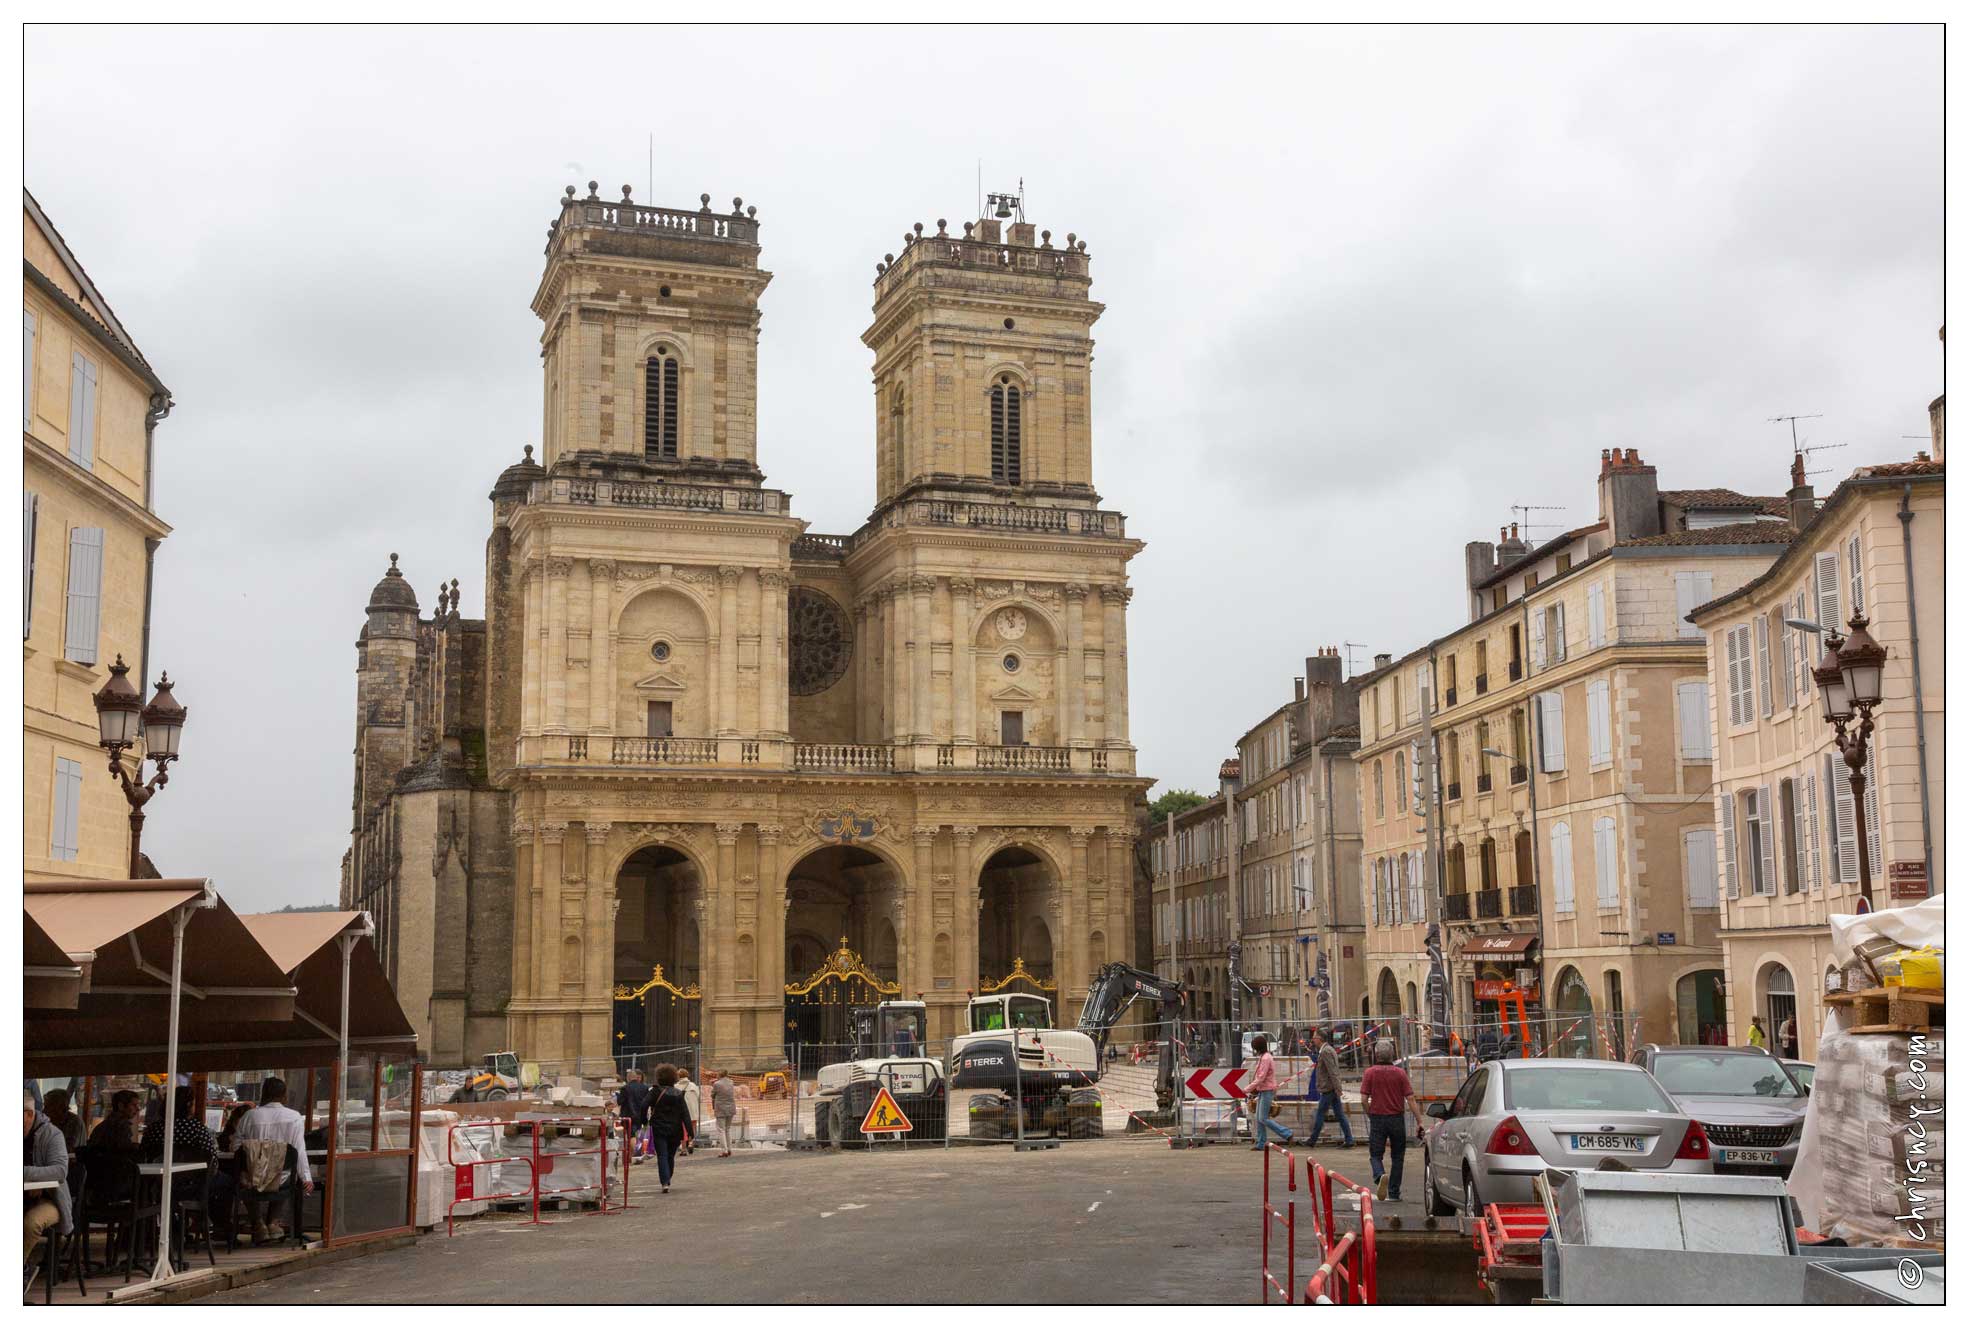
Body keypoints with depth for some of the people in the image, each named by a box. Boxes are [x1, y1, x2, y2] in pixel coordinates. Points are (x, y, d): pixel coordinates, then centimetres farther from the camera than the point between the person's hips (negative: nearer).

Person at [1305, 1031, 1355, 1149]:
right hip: (1333, 1089, 10)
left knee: (1320, 1114, 0)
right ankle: (1348, 1140, 6)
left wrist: (1337, 1088, -22)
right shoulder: (1328, 1049, 16)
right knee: (1340, 1115, 7)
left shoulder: (1325, 1051, -16)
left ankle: (1313, 1140, 8)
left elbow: (1332, 1071, -21)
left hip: (1328, 1089, -9)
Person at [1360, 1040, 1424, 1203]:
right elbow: (1410, 1099, -6)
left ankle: (1380, 1176, -24)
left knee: (1375, 1154, 6)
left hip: (1377, 1118, -1)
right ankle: (1394, 1193, 15)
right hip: (1397, 1119, 1)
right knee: (1397, 1156, 14)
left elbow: (1364, 1099, -7)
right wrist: (1419, 1121, -3)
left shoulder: (1370, 1073, -4)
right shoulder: (1400, 1073, -3)